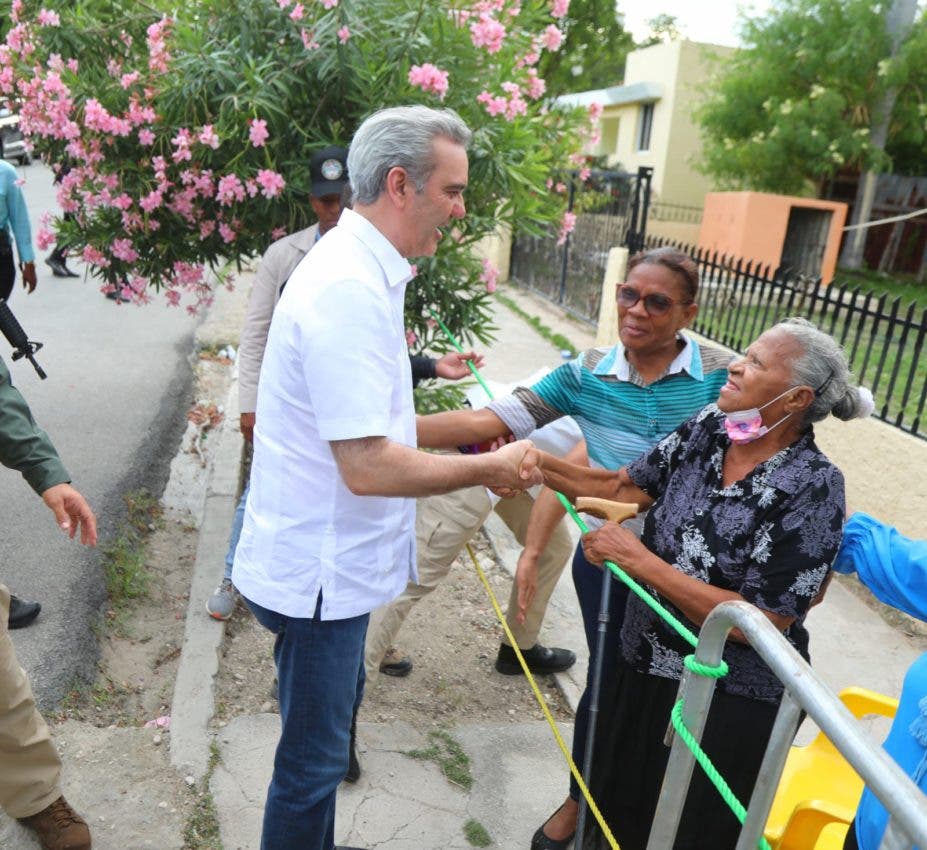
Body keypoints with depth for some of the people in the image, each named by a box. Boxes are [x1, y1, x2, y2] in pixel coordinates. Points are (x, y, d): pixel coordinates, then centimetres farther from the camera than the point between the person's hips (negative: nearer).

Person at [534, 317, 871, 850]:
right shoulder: (708, 429, -6)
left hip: (728, 705, -5)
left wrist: (640, 562, -28)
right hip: (643, 668, 6)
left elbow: (763, 622, -25)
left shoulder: (812, 487, -23)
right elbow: (622, 488, -4)